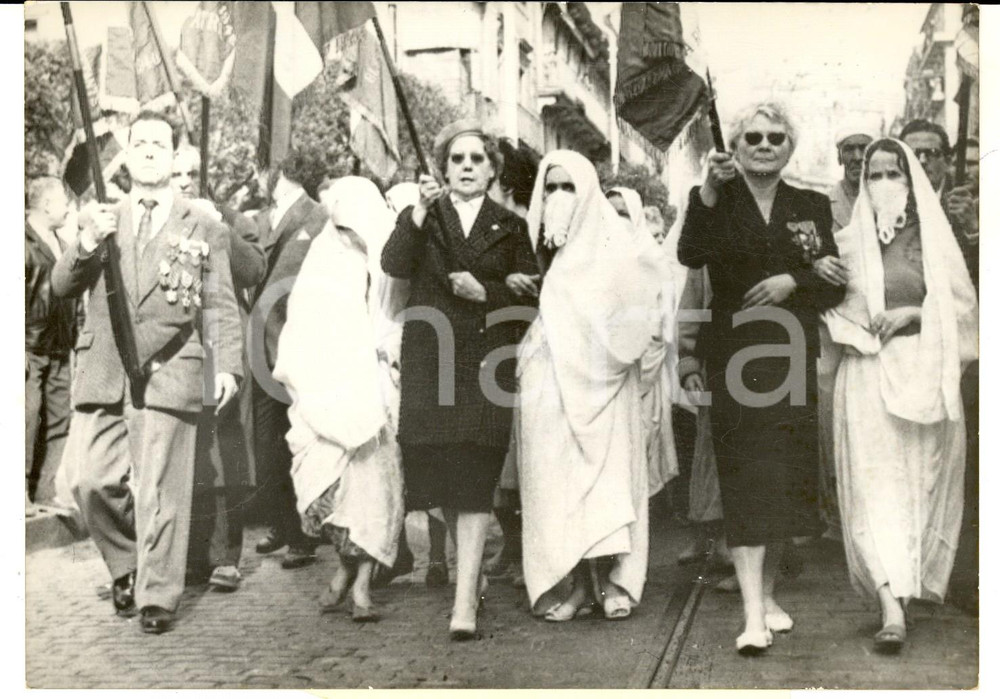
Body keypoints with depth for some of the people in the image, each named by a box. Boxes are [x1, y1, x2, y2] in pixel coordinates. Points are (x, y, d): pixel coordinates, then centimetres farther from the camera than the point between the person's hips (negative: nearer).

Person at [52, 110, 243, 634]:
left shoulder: (204, 230, 12)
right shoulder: (101, 221, 19)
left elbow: (222, 306, 7)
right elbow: (61, 286, 10)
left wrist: (227, 365, -6)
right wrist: (87, 245, -10)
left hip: (168, 371, -2)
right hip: (103, 371, 3)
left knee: (159, 489, -5)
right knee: (95, 482, -3)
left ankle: (157, 596, 6)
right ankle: (125, 568, 23)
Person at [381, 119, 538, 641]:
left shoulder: (510, 227, 13)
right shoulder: (422, 218, 12)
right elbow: (393, 265, -7)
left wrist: (484, 292, -7)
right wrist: (419, 212, -19)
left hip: (487, 360, -1)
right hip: (430, 358, 1)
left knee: (474, 474, -11)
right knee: (438, 466, 3)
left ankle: (465, 598, -14)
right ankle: (468, 564, 25)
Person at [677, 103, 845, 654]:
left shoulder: (811, 207, 10)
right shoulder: (718, 200, 1)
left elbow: (834, 284, 9)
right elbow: (690, 256, -18)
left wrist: (792, 282, -9)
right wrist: (709, 190, -28)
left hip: (792, 358, 4)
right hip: (735, 355, -4)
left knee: (784, 478, 10)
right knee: (747, 478, -9)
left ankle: (767, 593, 26)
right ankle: (754, 614, -11)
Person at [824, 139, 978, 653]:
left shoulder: (934, 238, 6)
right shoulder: (848, 241, 6)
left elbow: (963, 303, 5)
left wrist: (913, 312, -8)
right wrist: (857, 334, -8)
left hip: (924, 372, 1)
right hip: (867, 373, -1)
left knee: (922, 484, 5)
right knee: (875, 483, -9)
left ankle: (911, 586, 21)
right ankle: (892, 605, -14)